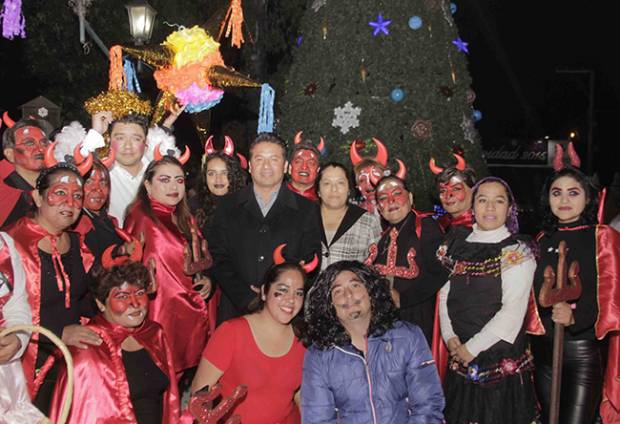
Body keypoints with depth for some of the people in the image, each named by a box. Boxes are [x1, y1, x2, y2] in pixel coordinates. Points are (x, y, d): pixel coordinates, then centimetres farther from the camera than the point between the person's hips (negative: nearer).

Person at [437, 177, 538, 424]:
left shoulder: (517, 252, -7)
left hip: (502, 359, -4)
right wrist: (450, 336, -6)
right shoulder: (457, 245, 8)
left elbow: (513, 311, -14)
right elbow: (445, 294, 8)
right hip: (460, 360, 4)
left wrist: (472, 348, -14)